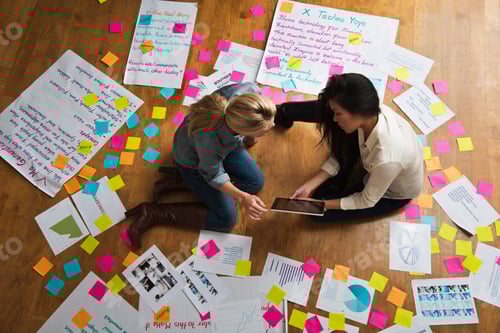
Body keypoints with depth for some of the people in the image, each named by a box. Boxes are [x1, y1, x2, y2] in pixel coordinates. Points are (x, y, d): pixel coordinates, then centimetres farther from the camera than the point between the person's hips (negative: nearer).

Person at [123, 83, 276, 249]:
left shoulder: (250, 91, -35)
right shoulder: (208, 138, -46)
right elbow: (214, 175, -22)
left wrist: (250, 137, 9)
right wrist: (242, 197, -34)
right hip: (193, 159, -6)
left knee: (256, 183, 7)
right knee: (226, 220, -4)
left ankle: (178, 181, 7)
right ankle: (152, 214, 3)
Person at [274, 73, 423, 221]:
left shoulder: (387, 158, -50)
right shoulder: (371, 112, -30)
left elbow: (367, 201, -29)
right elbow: (341, 155, -14)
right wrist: (309, 186, -20)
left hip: (392, 193, -5)